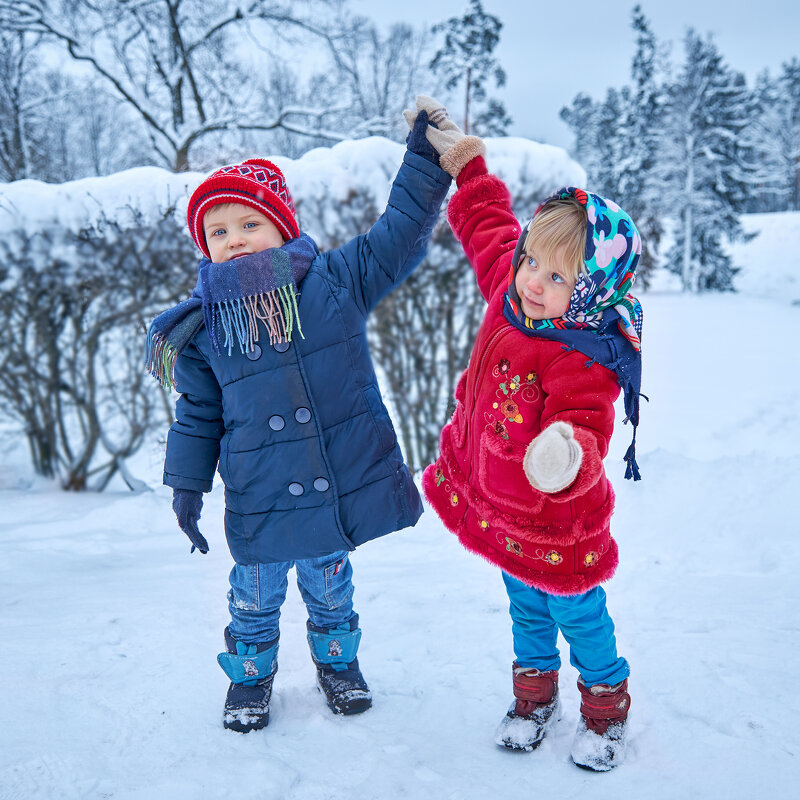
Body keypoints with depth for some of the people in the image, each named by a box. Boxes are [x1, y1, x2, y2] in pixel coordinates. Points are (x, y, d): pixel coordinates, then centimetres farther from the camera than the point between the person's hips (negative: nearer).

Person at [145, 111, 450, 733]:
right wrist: (187, 486, 4)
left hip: (340, 488, 0)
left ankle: (338, 662, 51)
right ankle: (250, 677, 46)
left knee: (330, 589, 23)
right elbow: (197, 415, 4)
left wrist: (426, 158, -10)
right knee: (256, 597, 18)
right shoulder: (203, 327, -5)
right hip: (260, 503, 0)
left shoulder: (335, 281, -7)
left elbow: (400, 235, -4)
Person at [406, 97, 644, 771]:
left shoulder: (585, 364, -32)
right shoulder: (509, 291, -11)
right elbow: (488, 223, 6)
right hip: (497, 503, 7)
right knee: (525, 606, 26)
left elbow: (586, 431, -39)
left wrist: (568, 455, -62)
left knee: (577, 614, 17)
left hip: (555, 523, -6)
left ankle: (606, 707, 43)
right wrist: (462, 158, 10)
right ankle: (536, 695, 48)